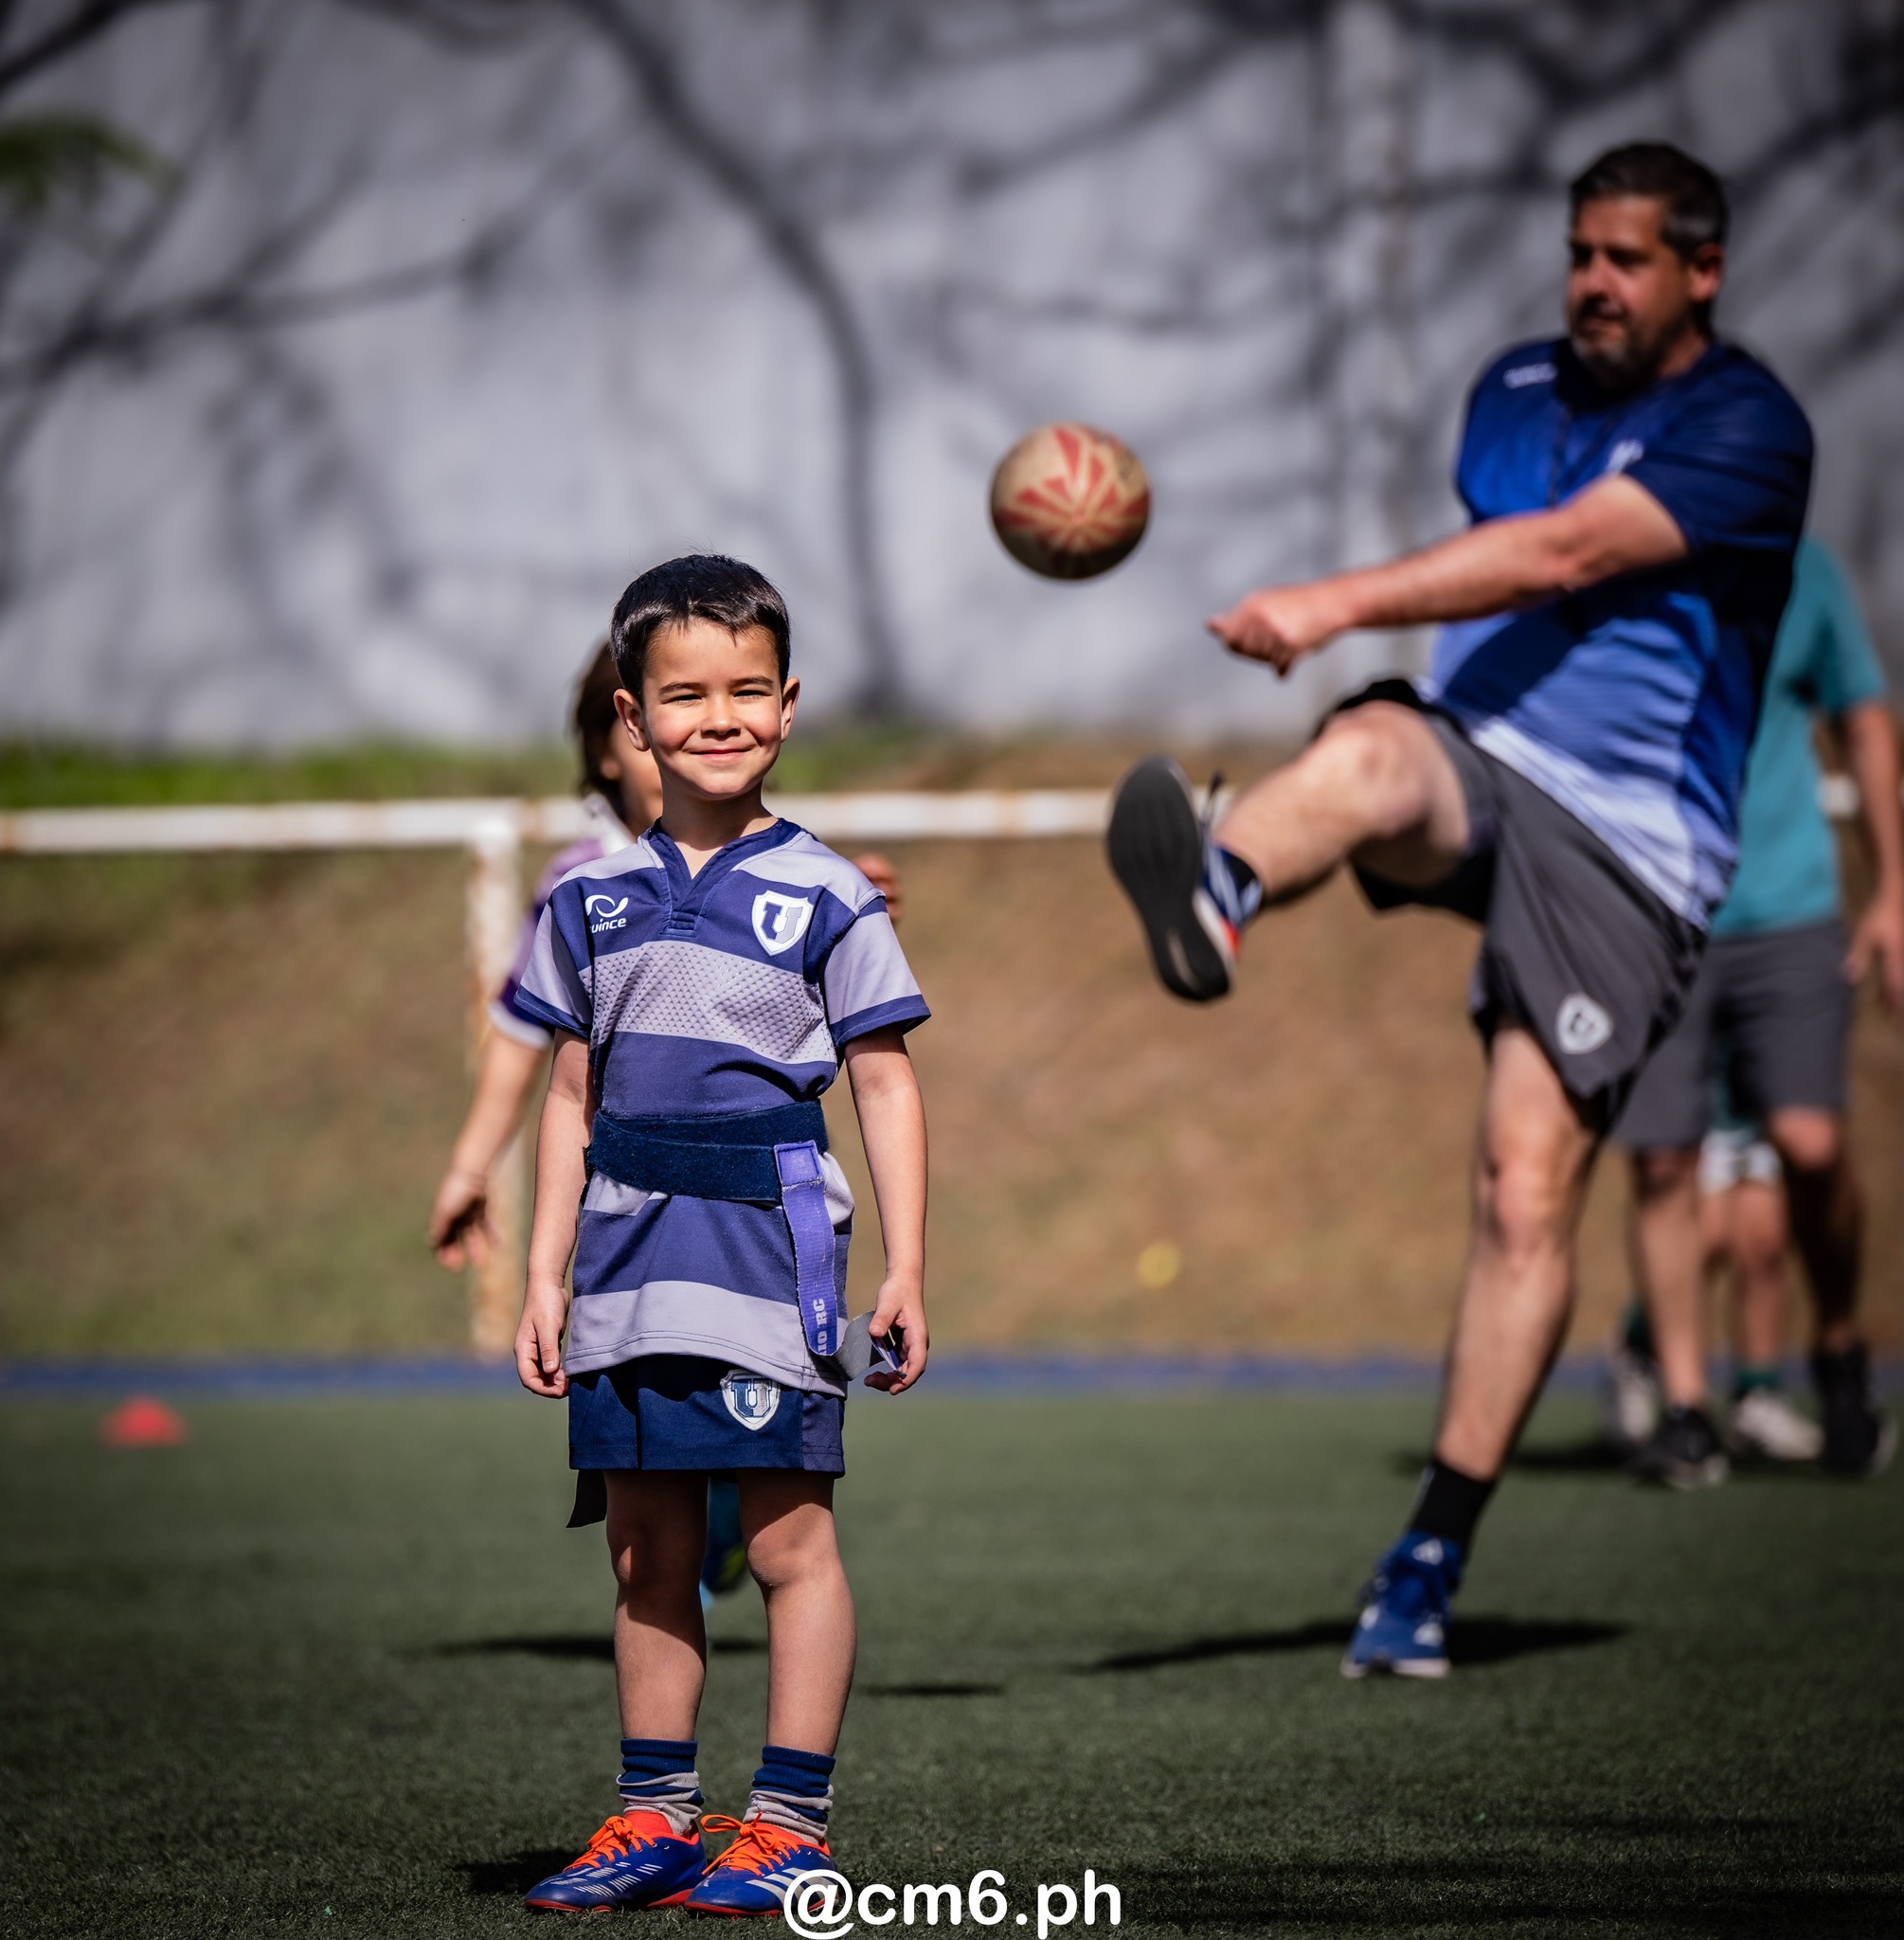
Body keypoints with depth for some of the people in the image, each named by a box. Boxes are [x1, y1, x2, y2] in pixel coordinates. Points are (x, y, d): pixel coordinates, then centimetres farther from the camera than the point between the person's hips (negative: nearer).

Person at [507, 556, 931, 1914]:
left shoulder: (826, 897, 0)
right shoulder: (592, 898, 10)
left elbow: (887, 1089, 0)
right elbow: (573, 1096, 15)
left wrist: (905, 1272, -6)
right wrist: (545, 1276, 11)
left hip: (771, 1244, -4)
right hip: (631, 1257, 4)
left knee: (788, 1538, -2)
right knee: (646, 1548, 9)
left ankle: (791, 1822, 4)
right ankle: (656, 1820, 17)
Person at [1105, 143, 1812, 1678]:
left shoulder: (1748, 428, -8)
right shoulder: (1513, 393, 13)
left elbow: (1557, 556, -22)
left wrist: (1342, 603, -30)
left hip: (1623, 843, -3)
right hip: (1477, 760, 4)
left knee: (1530, 1192, -12)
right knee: (1369, 753, -35)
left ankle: (1432, 1560, -4)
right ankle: (1209, 903, -71)